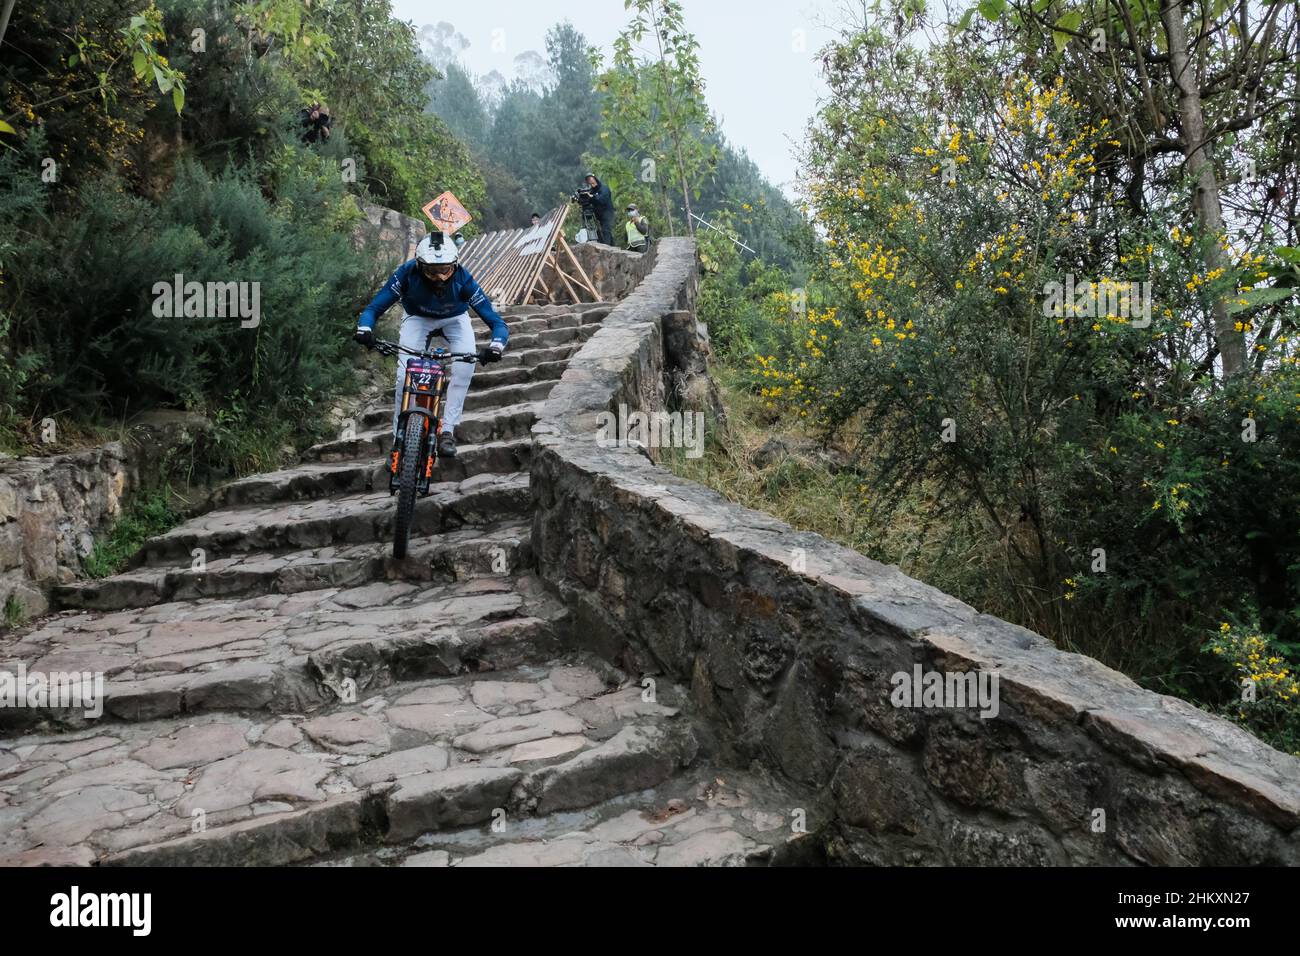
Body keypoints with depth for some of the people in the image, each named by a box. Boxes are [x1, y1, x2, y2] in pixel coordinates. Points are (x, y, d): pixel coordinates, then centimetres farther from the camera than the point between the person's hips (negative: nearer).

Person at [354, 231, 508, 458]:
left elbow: (496, 321, -35)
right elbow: (373, 308, -29)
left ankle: (447, 430, -14)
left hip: (454, 318, 0)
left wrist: (496, 346, -57)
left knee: (466, 365, -27)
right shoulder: (408, 273, -35)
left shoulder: (462, 278, -36)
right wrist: (364, 328, -51)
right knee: (405, 375, -18)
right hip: (417, 317, 0)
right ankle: (399, 440, -3)